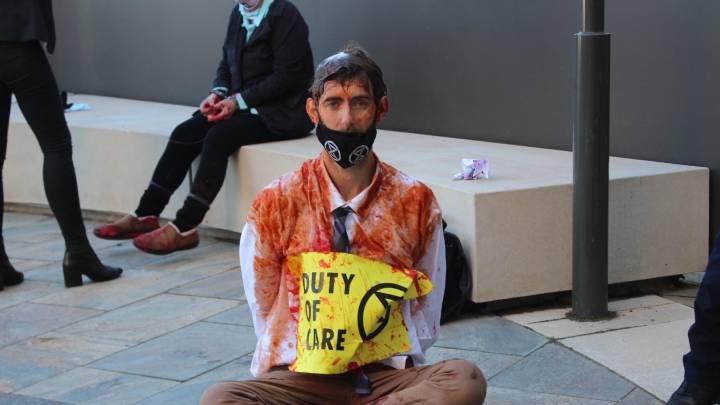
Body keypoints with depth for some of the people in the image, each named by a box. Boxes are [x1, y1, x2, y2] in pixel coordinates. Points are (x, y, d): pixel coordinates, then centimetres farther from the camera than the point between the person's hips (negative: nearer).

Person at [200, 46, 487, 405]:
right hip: (301, 375, -1)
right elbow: (264, 311, 8)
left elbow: (425, 316, 11)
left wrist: (389, 358, -3)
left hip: (386, 374, 1)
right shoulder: (275, 204, 1)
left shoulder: (416, 201, 4)